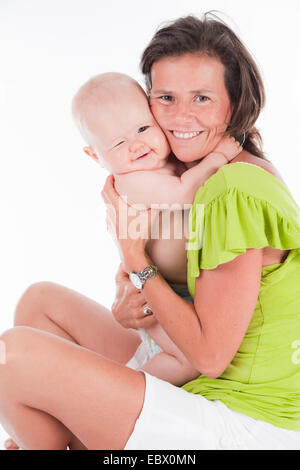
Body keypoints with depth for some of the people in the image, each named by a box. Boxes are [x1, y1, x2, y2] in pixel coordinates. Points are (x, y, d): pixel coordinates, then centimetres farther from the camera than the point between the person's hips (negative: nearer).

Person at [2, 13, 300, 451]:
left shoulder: (235, 192, -23)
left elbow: (211, 355, -21)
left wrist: (138, 263, -17)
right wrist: (125, 299, -8)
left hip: (248, 429, -9)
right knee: (41, 300, 12)